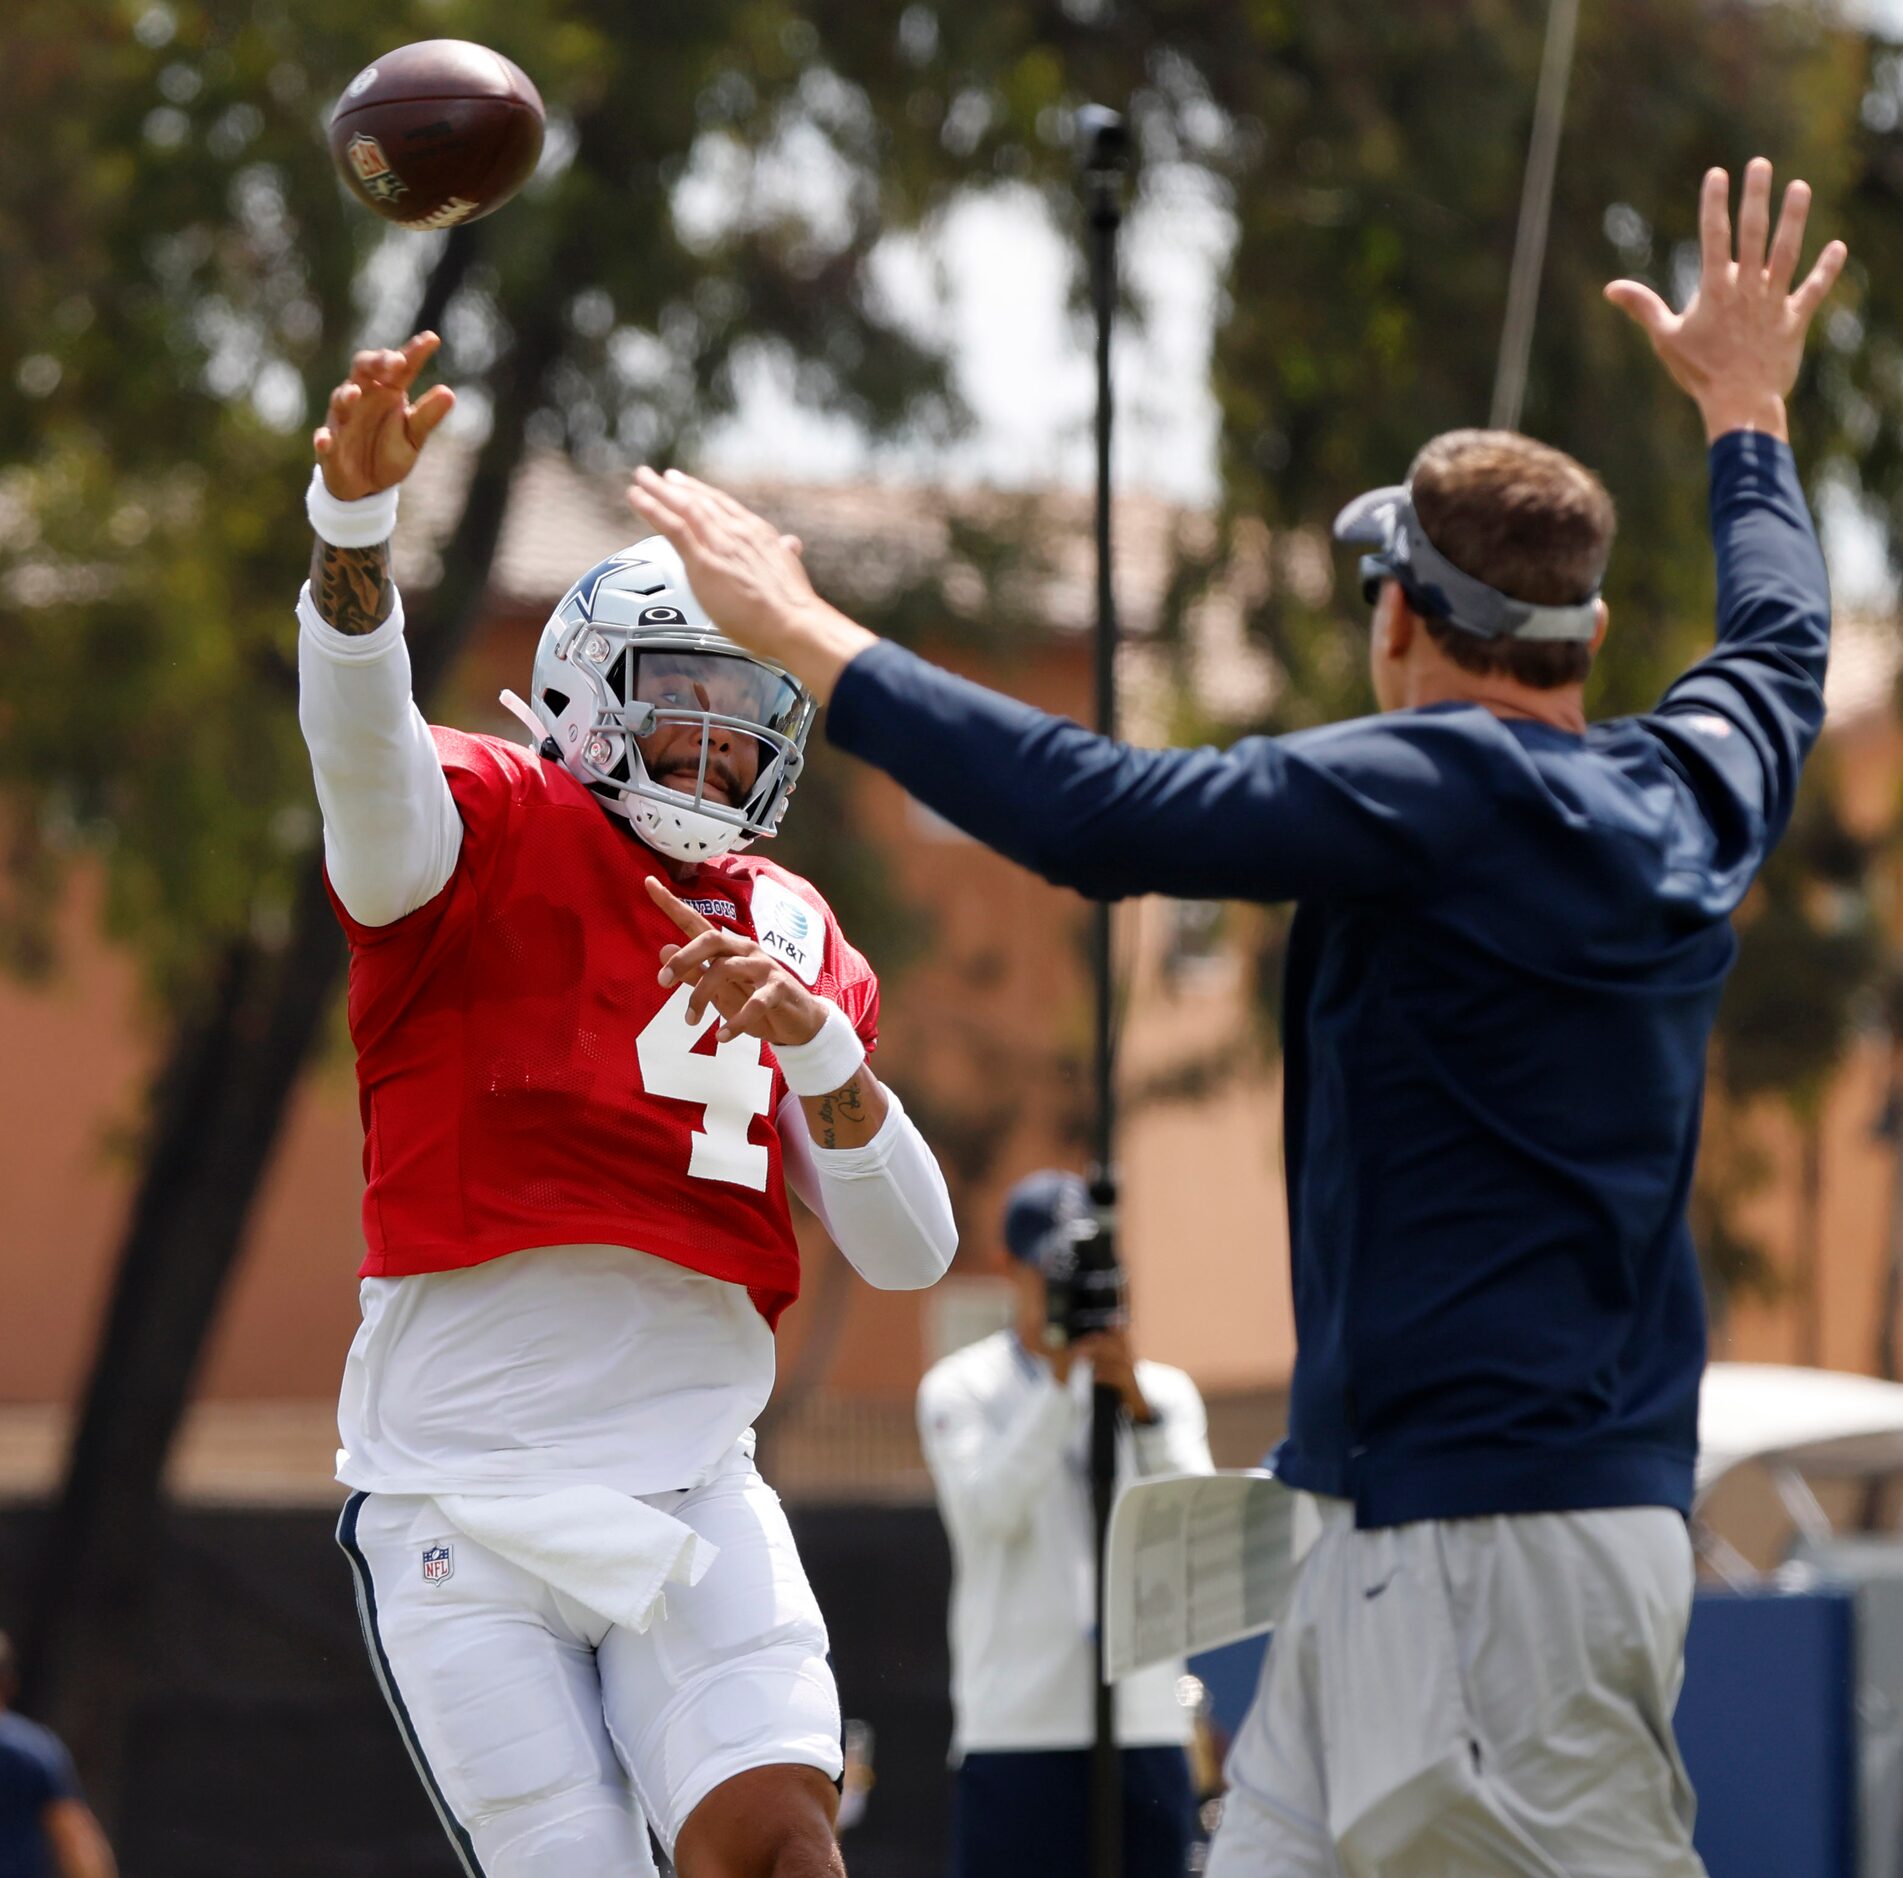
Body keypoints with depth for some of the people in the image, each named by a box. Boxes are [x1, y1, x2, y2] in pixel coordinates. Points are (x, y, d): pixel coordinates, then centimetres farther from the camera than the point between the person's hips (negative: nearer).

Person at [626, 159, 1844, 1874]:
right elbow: (1781, 646, 35)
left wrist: (810, 637, -14)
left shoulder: (1440, 793, -13)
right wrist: (1749, 413, 51)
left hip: (1497, 1540, -9)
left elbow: (1102, 816, -20)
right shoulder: (1693, 799, 12)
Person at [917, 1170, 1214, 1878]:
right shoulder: (959, 1389, 8)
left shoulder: (1163, 1390, 15)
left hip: (1147, 1720, 3)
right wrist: (1058, 1385, -15)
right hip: (1016, 1728, -3)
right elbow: (989, 1512, -10)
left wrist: (1139, 1406, -16)